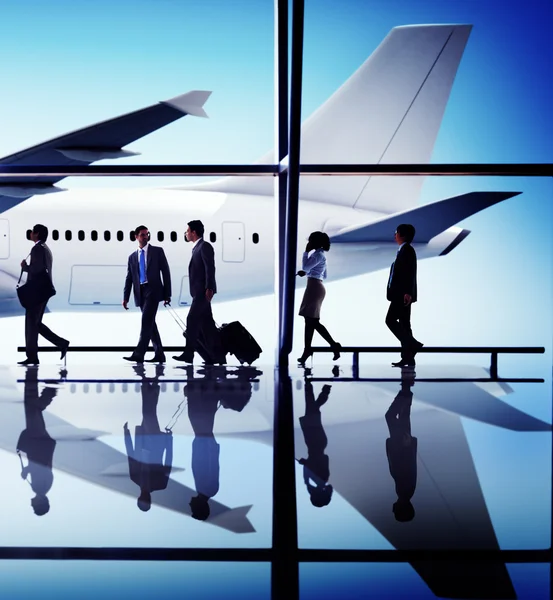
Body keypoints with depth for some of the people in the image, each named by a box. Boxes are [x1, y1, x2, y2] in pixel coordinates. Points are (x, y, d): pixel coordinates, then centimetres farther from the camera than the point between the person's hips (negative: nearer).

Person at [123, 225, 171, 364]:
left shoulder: (157, 251, 5)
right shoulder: (132, 257, 15)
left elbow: (165, 272, 2)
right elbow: (129, 279, 13)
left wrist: (167, 294, -4)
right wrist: (125, 297, 3)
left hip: (153, 290, -5)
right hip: (140, 293, 5)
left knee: (146, 321, -15)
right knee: (150, 323, 6)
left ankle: (139, 354, -20)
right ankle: (159, 355, 11)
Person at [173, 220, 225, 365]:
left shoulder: (205, 246, -7)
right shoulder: (197, 248, 21)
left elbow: (210, 267, -16)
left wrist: (209, 288, -24)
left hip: (204, 290, -9)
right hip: (199, 291, 9)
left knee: (192, 319, -12)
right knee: (206, 323, 6)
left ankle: (188, 353, -11)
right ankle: (218, 355, 6)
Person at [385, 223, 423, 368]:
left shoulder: (407, 250, -10)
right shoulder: (404, 250, 19)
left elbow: (410, 273, -18)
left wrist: (407, 292, -24)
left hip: (403, 294, -10)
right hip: (401, 294, 10)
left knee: (391, 320, -11)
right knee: (403, 324, 7)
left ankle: (413, 344, -10)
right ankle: (408, 357, 8)